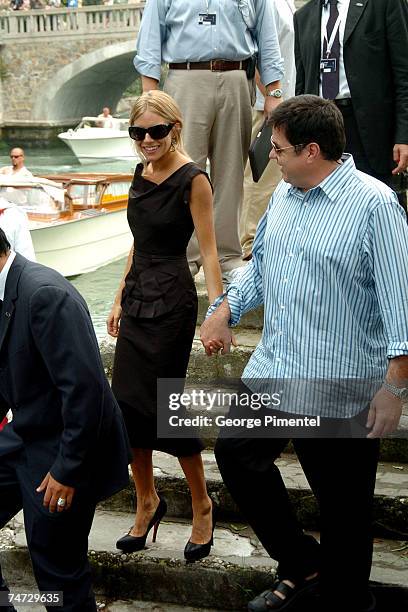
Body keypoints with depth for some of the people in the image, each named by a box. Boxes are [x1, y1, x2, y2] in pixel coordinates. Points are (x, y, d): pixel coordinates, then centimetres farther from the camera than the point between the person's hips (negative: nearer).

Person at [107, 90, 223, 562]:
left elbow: (208, 251, -15)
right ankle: (147, 501, 25)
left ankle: (202, 506, 16)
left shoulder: (192, 179, -11)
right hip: (137, 297, 7)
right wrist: (120, 298, 18)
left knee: (162, 401, -4)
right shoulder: (142, 174, 11)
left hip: (172, 301, -7)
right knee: (127, 401, 7)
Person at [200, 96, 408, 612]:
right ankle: (300, 563, 33)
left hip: (341, 393, -8)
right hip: (271, 371, 8)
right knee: (237, 454, 16)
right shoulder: (284, 193, 7)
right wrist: (225, 310, 11)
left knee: (343, 506, 6)